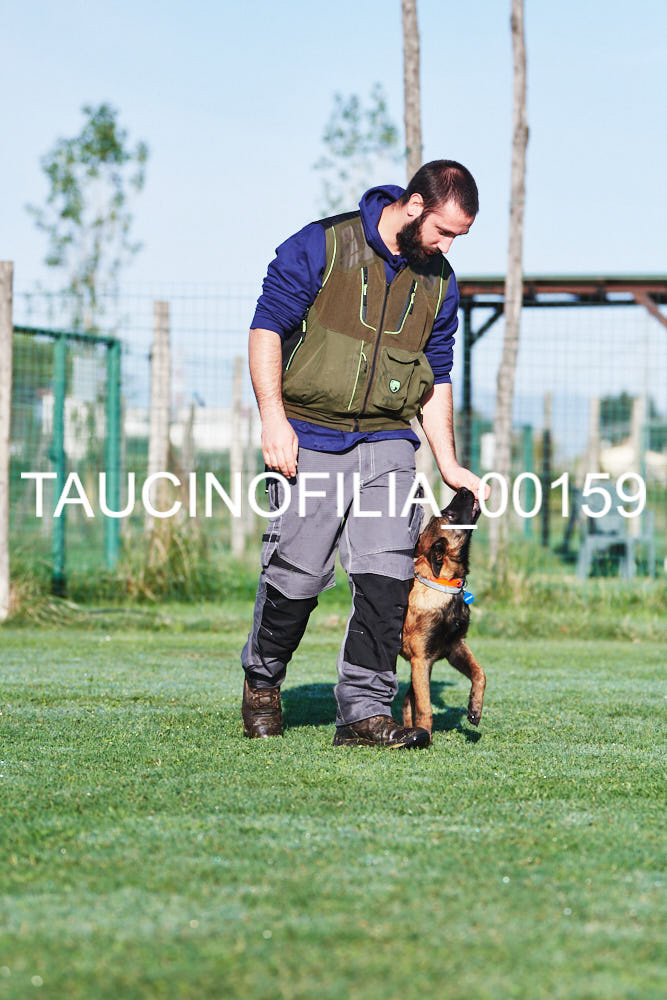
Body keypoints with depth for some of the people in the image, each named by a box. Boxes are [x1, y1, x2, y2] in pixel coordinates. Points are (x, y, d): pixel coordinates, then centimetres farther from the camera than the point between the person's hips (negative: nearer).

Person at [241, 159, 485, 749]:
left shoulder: (439, 282, 10)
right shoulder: (322, 247, -7)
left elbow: (436, 377, 17)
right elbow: (266, 328, -6)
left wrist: (448, 463, 10)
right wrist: (274, 418, -15)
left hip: (387, 443, 4)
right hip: (310, 440, -4)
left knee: (387, 576, -8)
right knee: (297, 575, -2)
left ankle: (365, 713, -4)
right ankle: (262, 682, 24)